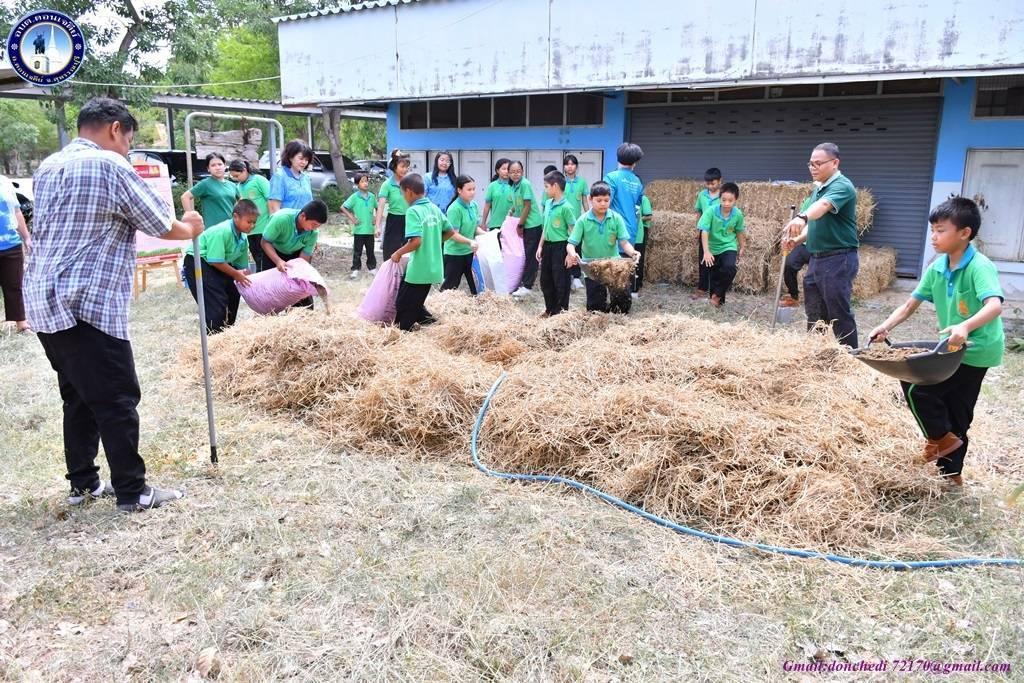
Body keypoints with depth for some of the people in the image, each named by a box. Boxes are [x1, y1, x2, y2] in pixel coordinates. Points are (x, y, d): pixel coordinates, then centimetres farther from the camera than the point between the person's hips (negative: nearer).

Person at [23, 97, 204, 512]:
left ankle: (82, 483, 24)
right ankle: (132, 492, 5)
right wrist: (191, 228, 15)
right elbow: (164, 227, -6)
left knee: (80, 396, 17)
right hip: (86, 303, -9)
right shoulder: (109, 166, -10)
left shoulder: (48, 167, 16)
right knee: (117, 399, -2)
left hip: (44, 300, 9)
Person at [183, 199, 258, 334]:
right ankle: (214, 335, -6)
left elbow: (242, 265, 4)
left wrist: (248, 281, -7)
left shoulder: (243, 238, -3)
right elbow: (216, 261, -30)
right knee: (216, 302, -14)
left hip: (215, 264, 9)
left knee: (233, 294, 13)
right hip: (197, 262, -9)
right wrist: (236, 274, -21)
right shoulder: (222, 231, -30)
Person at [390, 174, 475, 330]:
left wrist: (398, 253, -9)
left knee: (404, 305, 3)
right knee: (415, 303, 22)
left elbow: (416, 241, -24)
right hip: (433, 268, 8)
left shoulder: (413, 211, -15)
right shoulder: (435, 209, 7)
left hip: (418, 270, -8)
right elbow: (450, 232, 14)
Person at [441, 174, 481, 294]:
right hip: (454, 253, -7)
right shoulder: (455, 209, -20)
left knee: (475, 283, 16)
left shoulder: (474, 206, 1)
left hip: (469, 251, 7)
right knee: (450, 286, 3)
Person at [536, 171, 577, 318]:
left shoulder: (565, 207, -16)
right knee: (545, 280, 15)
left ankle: (562, 311, 15)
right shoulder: (549, 204, 7)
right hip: (548, 246, 8)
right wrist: (540, 246, 15)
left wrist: (570, 252, -17)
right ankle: (550, 308, 29)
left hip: (560, 247, -8)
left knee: (560, 281, 2)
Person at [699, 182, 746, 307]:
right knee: (714, 276, 8)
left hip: (729, 247, 0)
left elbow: (739, 231, 5)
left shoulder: (738, 214, -13)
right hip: (713, 248, 0)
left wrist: (742, 247, 16)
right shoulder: (711, 211, -21)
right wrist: (706, 251, -36)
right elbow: (704, 232, -26)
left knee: (730, 268, -26)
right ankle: (717, 298, 28)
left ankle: (717, 294, -9)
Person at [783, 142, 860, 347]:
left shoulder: (842, 186, -14)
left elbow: (823, 205, -35)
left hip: (838, 259, -9)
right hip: (817, 259, 9)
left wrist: (802, 217, -54)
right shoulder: (818, 189, 15)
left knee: (840, 315, -4)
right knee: (815, 315, 15)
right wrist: (798, 238, 5)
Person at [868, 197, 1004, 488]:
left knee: (916, 384, -14)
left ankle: (940, 437, 9)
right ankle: (951, 474, 30)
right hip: (955, 350, 8)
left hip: (976, 351, -8)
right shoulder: (937, 268, 1)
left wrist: (965, 326, -51)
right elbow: (911, 304, 4)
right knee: (955, 415, 17)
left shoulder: (979, 267, -21)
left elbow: (995, 306, -35)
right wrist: (886, 326, -10)